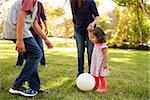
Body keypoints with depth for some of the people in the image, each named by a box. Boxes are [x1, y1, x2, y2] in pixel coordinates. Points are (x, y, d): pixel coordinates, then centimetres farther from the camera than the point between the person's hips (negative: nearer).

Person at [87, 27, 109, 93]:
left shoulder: (103, 46, -19)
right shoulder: (95, 44, 6)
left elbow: (105, 55, -17)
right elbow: (90, 38, 22)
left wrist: (105, 63, -16)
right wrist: (90, 31, 16)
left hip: (101, 64, -8)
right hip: (95, 63, 8)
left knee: (101, 76, 0)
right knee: (95, 76, 15)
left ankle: (104, 88, 11)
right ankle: (97, 86, 29)